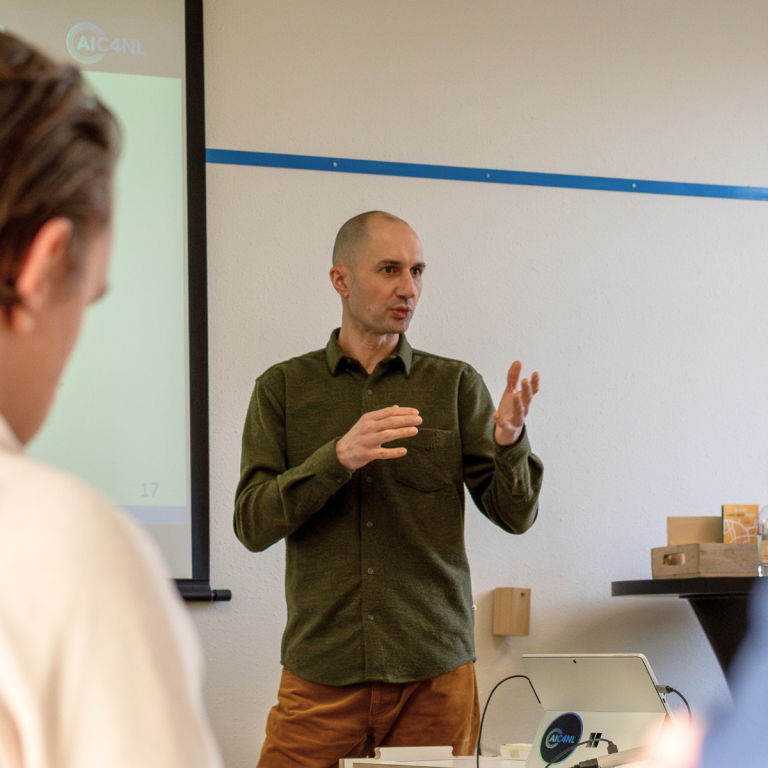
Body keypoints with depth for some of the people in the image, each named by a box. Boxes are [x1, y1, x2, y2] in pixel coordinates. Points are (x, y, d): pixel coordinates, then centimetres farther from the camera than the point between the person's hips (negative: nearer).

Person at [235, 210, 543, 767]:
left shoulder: (456, 385, 8)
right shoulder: (284, 387, 7)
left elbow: (517, 515, 3)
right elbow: (253, 524, -3)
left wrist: (510, 442, -18)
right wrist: (339, 458, -19)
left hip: (435, 676, 1)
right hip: (322, 674, 0)